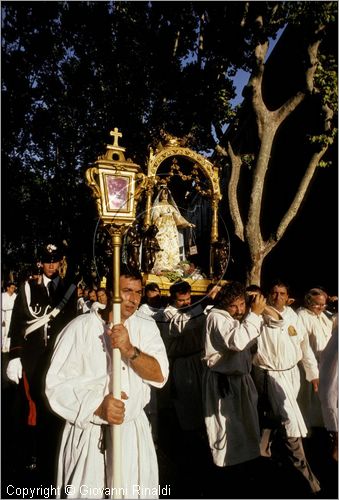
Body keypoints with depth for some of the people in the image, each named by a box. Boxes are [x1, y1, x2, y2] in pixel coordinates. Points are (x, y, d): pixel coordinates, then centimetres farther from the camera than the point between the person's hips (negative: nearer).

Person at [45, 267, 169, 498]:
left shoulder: (147, 326, -2)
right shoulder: (81, 328, -12)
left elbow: (160, 375, -11)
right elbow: (57, 384, -12)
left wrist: (130, 350, -27)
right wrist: (98, 406, -26)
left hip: (134, 432, 3)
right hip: (90, 435, -3)